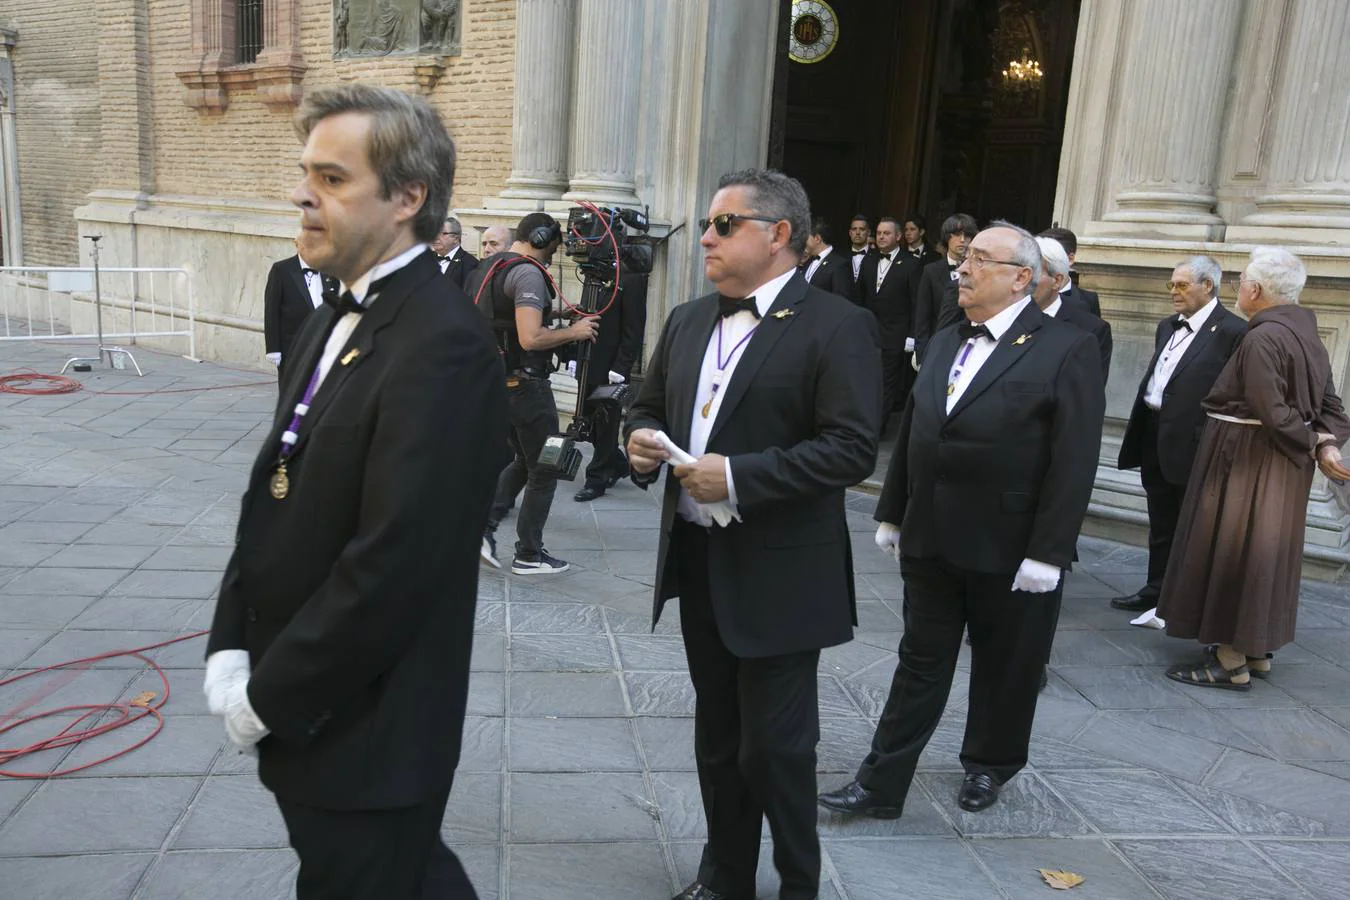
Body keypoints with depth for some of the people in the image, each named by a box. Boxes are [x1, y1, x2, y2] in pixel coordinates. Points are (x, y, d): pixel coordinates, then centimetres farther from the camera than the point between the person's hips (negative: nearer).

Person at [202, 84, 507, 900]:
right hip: (307, 715, 8)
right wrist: (231, 650, 0)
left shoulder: (443, 344, -22)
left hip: (366, 732, -8)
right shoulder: (336, 319, 8)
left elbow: (392, 564, -26)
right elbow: (278, 495, 8)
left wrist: (269, 698, -15)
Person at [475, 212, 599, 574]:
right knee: (544, 470, 5)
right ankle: (529, 555, 12)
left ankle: (485, 524, 10)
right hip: (525, 383, -9)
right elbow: (530, 338, -27)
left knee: (524, 461, 22)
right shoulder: (528, 273, -16)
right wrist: (574, 331, -13)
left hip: (498, 381, 9)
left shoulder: (487, 268, 12)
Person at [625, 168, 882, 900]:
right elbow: (648, 406, 19)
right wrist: (643, 441, -5)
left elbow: (852, 448, -19)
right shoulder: (688, 320, 11)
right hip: (696, 557, 7)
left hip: (778, 572, -6)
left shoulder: (836, 327, -11)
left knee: (775, 744, 5)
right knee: (717, 737, 19)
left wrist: (738, 477, -24)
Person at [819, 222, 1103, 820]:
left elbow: (1074, 462, -14)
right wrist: (893, 515, 13)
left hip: (1009, 548, -5)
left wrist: (1048, 553, -17)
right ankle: (881, 784, 18)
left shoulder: (1067, 350, -10)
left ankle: (989, 766, 36)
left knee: (1004, 668, 14)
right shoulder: (945, 343, 10)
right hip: (930, 541, 5)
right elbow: (912, 431, 13)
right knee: (920, 662, 11)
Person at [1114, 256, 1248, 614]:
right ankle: (1157, 590, 28)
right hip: (1155, 440, 8)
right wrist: (1140, 434, 14)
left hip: (1192, 446, -8)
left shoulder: (1233, 331, -12)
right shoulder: (1168, 326, 15)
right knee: (1160, 526, 17)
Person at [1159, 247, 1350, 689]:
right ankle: (1257, 646, 29)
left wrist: (1312, 448, -11)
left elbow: (1273, 413, -26)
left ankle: (1230, 662, 7)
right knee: (1262, 551, 18)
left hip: (1246, 460, -9)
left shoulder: (1262, 337, -22)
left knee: (1231, 550, -1)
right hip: (1281, 466, 9)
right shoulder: (1306, 335, 9)